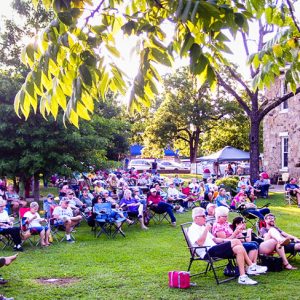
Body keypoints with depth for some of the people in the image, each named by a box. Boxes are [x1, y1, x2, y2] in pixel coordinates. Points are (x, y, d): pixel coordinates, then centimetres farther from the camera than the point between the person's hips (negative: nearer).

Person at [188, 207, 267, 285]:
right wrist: (206, 230, -18)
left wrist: (225, 240, 13)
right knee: (236, 242, -19)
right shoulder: (193, 229, -4)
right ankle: (251, 267, -11)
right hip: (208, 252, -9)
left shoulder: (203, 227, 25)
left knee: (239, 249, -11)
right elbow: (200, 243, -20)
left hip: (214, 248, 9)